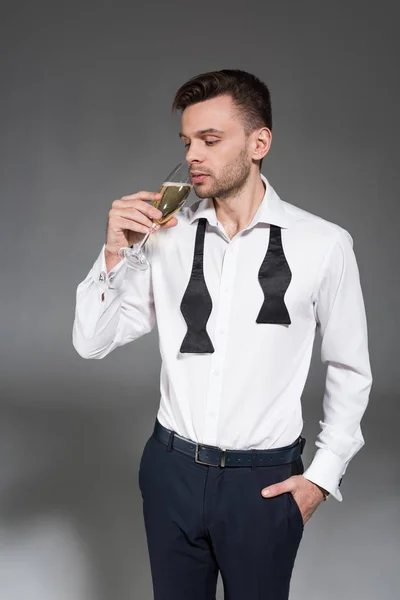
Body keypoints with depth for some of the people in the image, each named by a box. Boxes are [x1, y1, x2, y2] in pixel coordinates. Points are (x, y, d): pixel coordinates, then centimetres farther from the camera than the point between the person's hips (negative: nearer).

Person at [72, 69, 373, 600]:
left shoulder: (323, 245, -10)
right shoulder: (168, 236, -4)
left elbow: (350, 370, 0)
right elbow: (92, 343, -1)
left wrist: (324, 475, -2)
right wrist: (115, 253, -15)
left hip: (266, 481, -2)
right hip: (171, 470, 2)